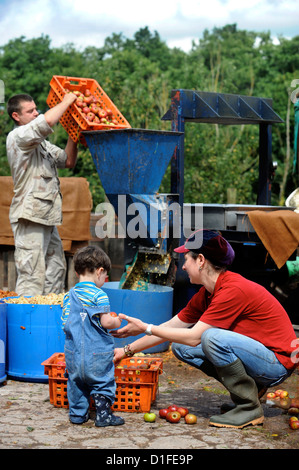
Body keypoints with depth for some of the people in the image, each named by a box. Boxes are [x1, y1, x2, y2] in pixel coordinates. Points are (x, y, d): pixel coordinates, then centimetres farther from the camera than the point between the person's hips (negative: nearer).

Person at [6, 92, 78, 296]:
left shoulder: (41, 143, 22)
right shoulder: (17, 136, -8)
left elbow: (68, 161, 22)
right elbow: (47, 121, -24)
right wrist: (66, 102, -8)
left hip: (47, 217, 10)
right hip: (30, 217, -10)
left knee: (56, 270, 13)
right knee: (32, 275, -12)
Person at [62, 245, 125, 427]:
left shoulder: (69, 295, 5)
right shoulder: (98, 294, -14)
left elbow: (65, 322, 7)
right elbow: (106, 322, -19)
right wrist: (117, 322, 1)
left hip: (74, 350, 6)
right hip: (97, 352, -6)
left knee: (76, 382, 17)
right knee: (103, 382, 7)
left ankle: (78, 414, 22)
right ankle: (103, 415, 8)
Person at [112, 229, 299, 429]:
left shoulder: (233, 290, -23)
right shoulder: (205, 294, 6)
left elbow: (194, 337, -23)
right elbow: (170, 328, 14)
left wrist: (145, 328, -15)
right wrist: (127, 350, 13)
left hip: (277, 362, -9)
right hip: (254, 355, 9)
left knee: (212, 337, -32)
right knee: (182, 347, 4)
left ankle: (250, 407, -14)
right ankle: (251, 387, 8)